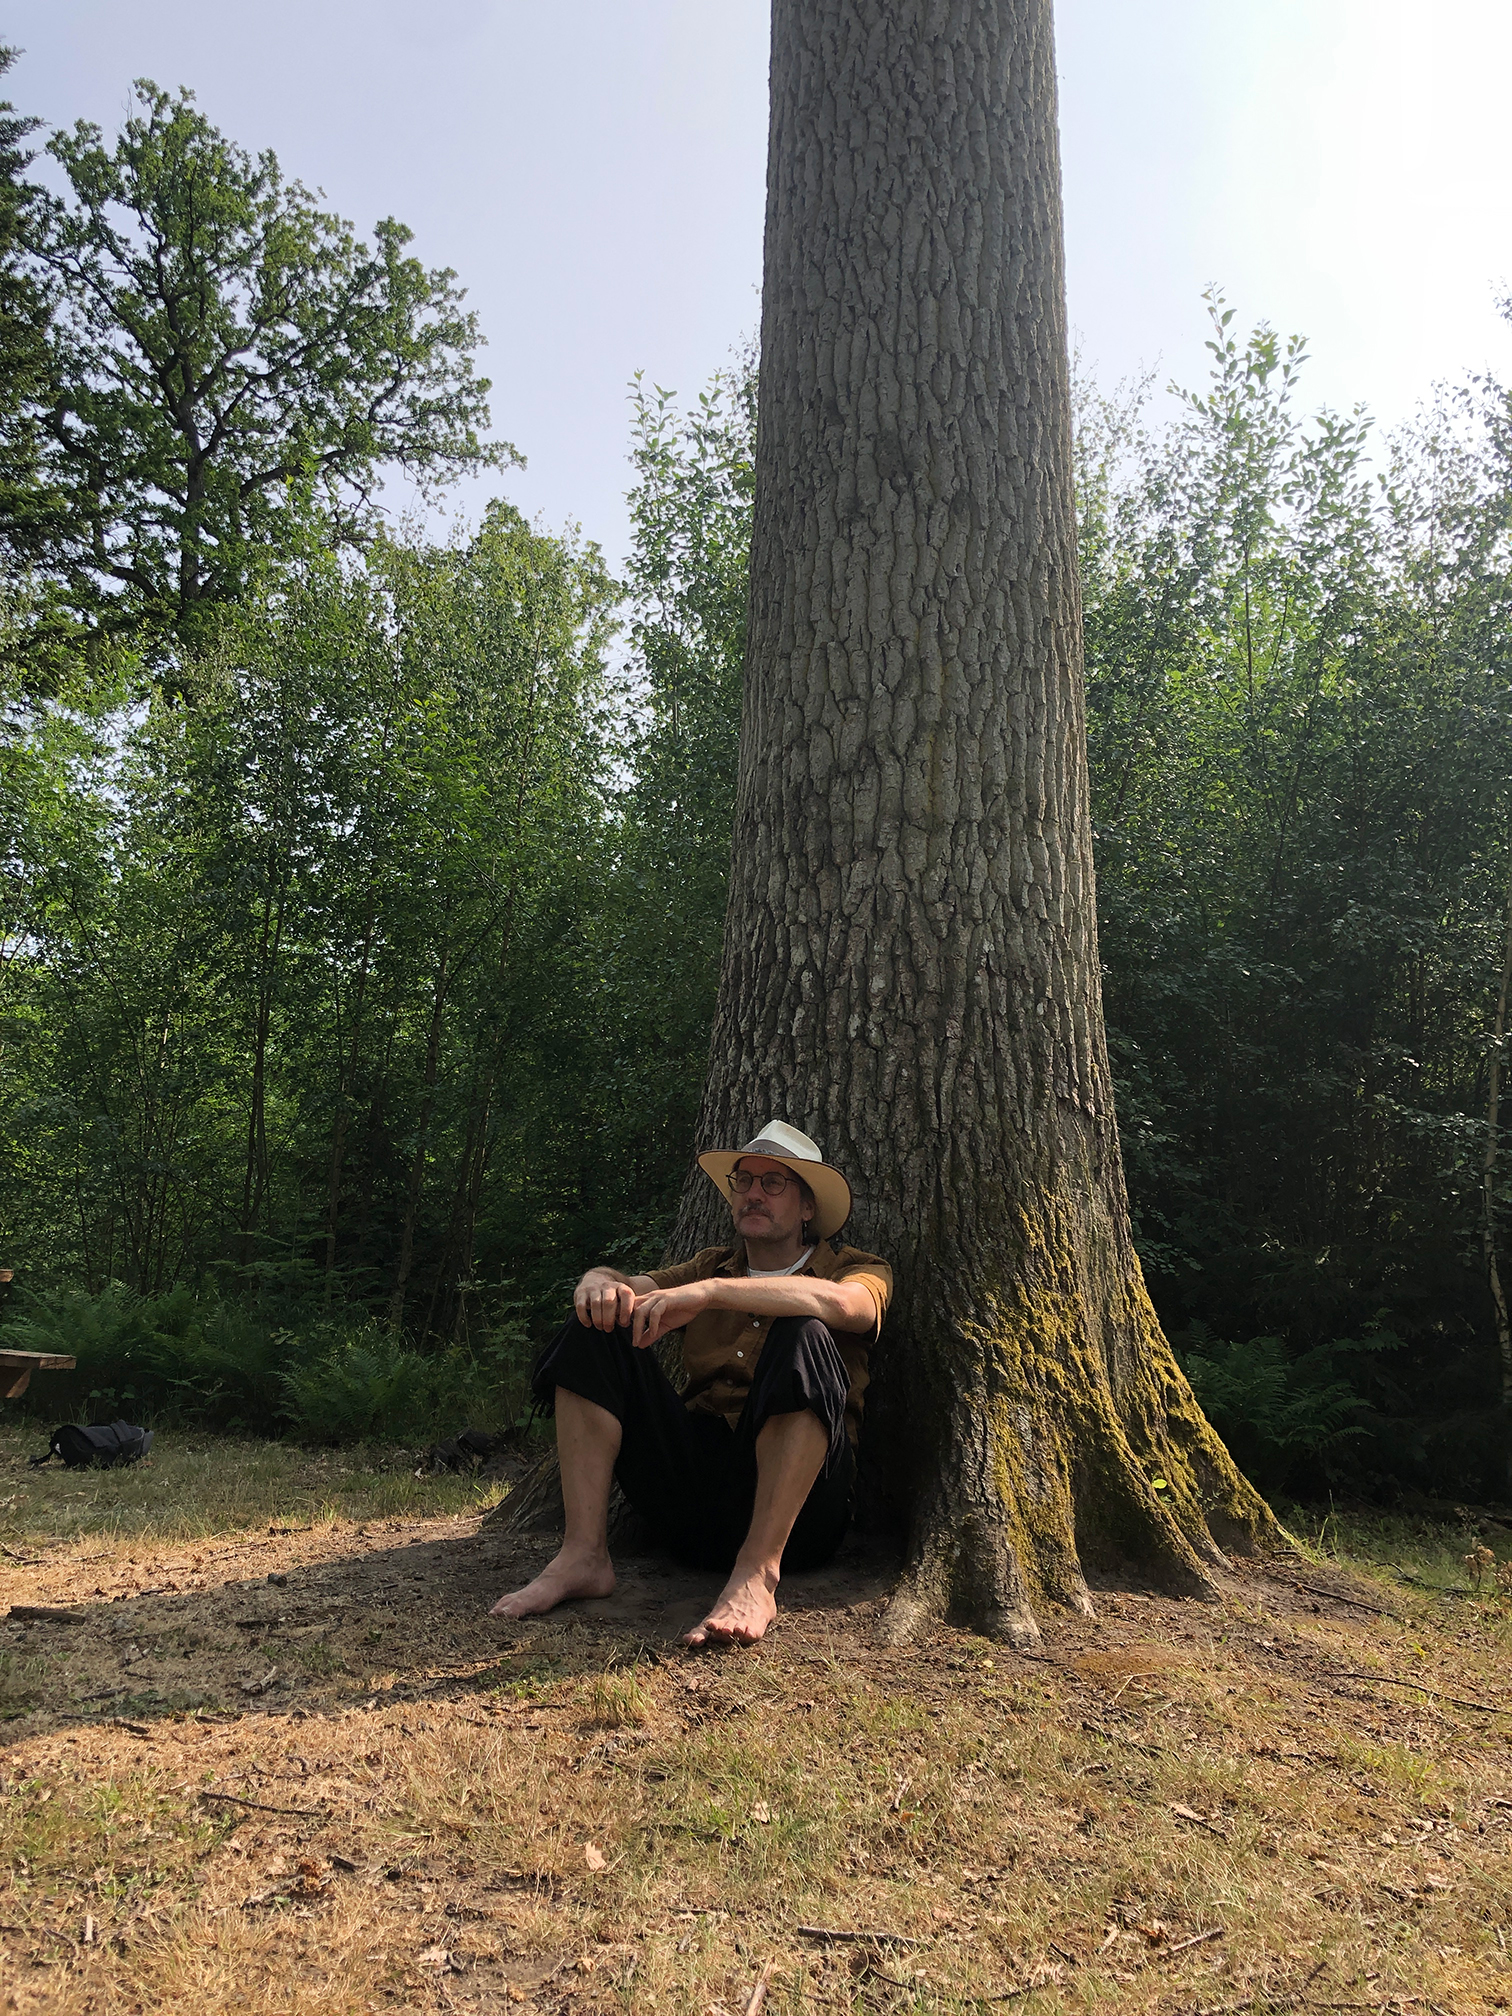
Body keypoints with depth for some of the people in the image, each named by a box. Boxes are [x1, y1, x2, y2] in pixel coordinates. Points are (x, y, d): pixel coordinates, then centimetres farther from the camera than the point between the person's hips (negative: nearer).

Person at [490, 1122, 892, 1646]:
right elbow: (632, 1286, 5)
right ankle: (584, 1554, -15)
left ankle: (758, 1573, -31)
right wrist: (600, 1283, -21)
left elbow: (839, 1302, -18)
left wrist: (710, 1292, -30)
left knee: (802, 1336, -28)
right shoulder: (709, 1267, 21)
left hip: (797, 1505, -4)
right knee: (597, 1325, -6)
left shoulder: (856, 1269, 8)